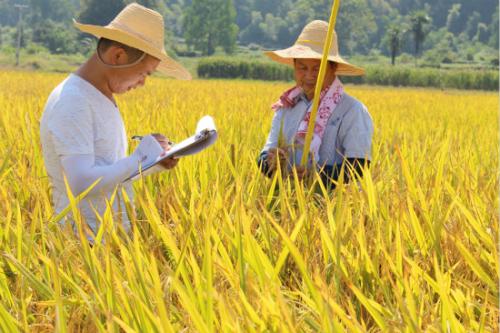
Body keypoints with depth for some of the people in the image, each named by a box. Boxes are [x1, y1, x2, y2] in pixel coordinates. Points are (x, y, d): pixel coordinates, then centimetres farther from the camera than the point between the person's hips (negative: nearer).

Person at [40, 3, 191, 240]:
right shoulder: (71, 103, -16)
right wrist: (141, 157, -14)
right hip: (88, 242, -9)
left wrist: (155, 164, 4)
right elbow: (82, 184, -24)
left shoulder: (102, 98, 13)